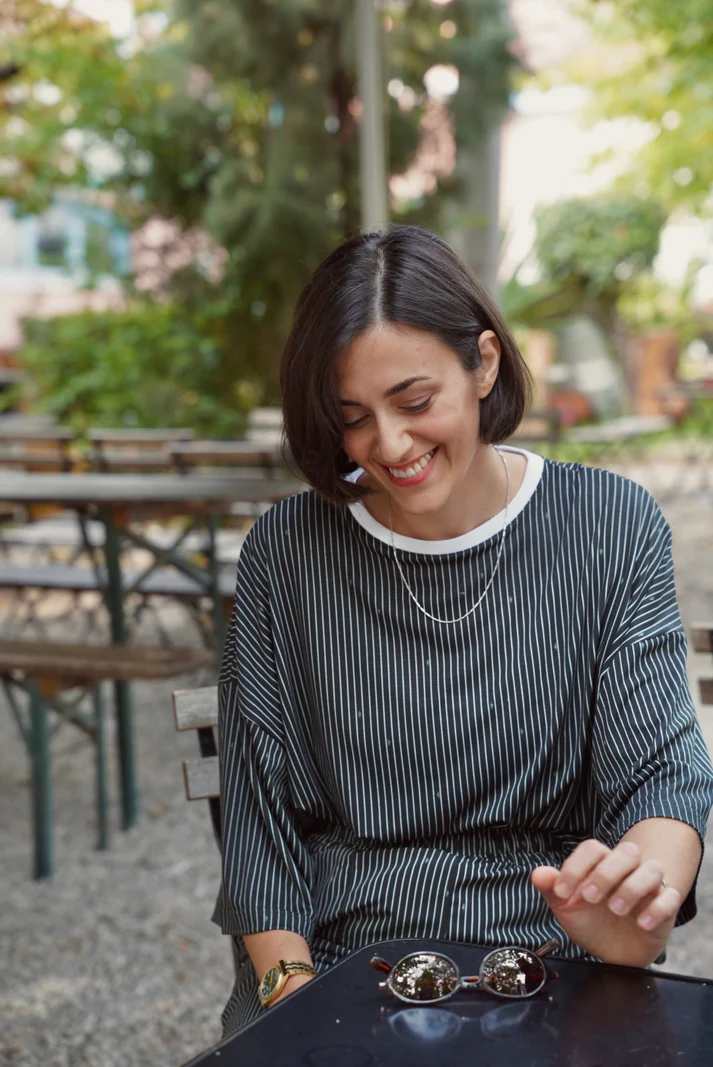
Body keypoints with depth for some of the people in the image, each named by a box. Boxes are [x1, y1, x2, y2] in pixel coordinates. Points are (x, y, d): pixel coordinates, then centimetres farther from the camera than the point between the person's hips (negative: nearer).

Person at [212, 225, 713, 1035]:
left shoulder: (610, 527, -2)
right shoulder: (285, 552, -1)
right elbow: (257, 811, 0)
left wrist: (643, 883, -30)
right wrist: (289, 986, -14)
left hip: (540, 953, 0)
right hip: (331, 953, 0)